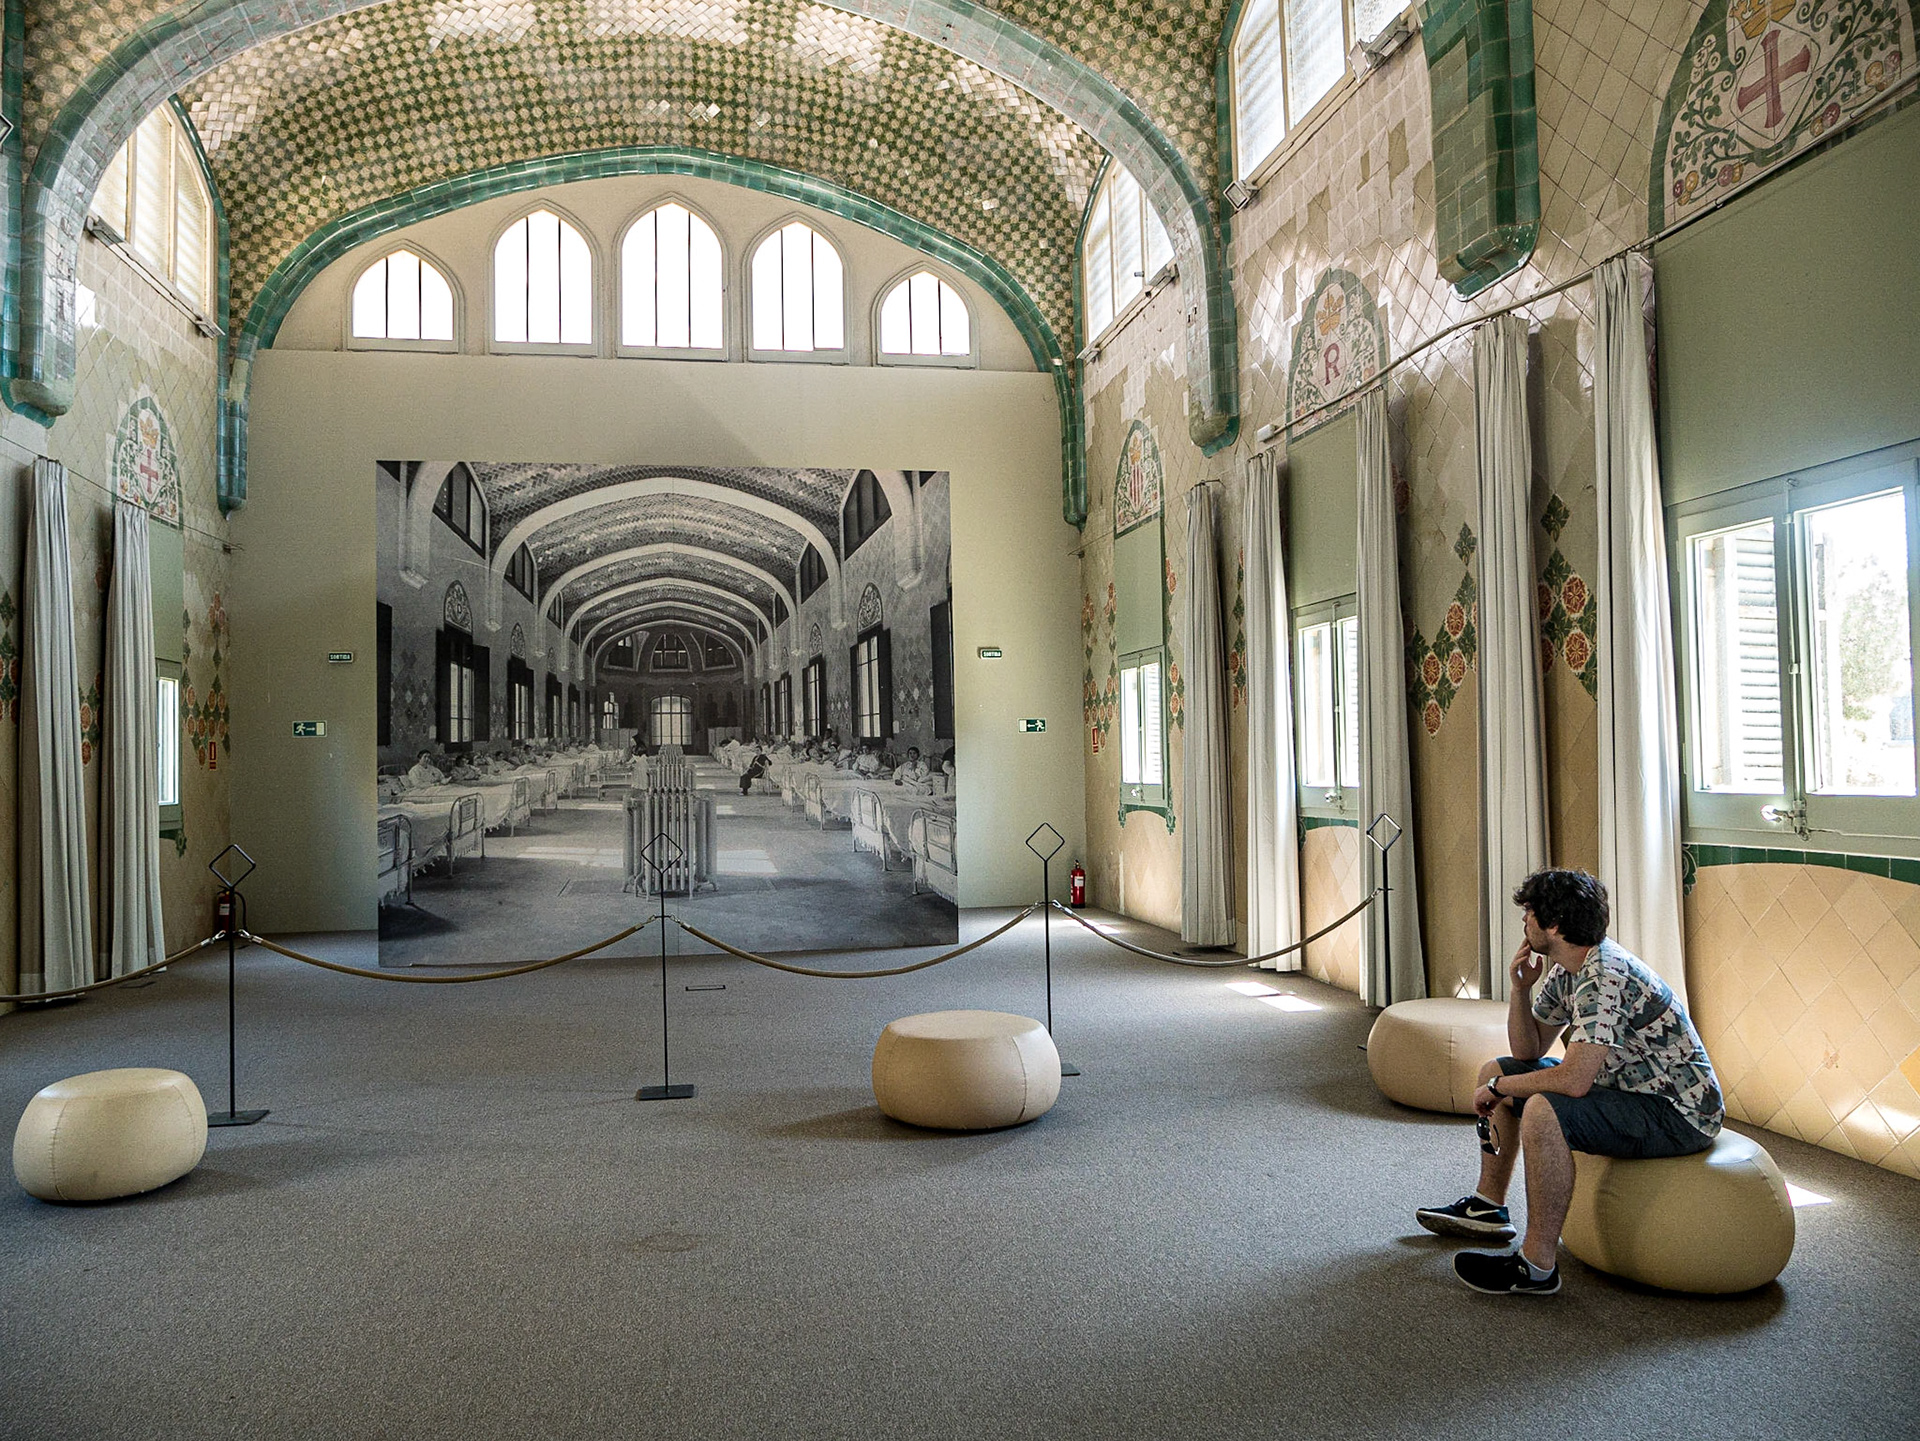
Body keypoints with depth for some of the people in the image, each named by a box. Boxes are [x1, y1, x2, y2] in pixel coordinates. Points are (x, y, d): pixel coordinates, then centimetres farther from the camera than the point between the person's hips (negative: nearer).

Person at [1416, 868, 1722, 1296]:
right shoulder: (1568, 969, 3)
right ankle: (1488, 1205, 27)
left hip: (1680, 1114, -11)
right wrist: (1519, 987, -6)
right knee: (1496, 1071, 14)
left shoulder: (1604, 977, -28)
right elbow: (1529, 1050, 10)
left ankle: (1537, 1265, -23)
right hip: (1628, 1086, 11)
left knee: (1543, 1111, -34)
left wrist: (1498, 1089, -19)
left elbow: (1573, 1080, -35)